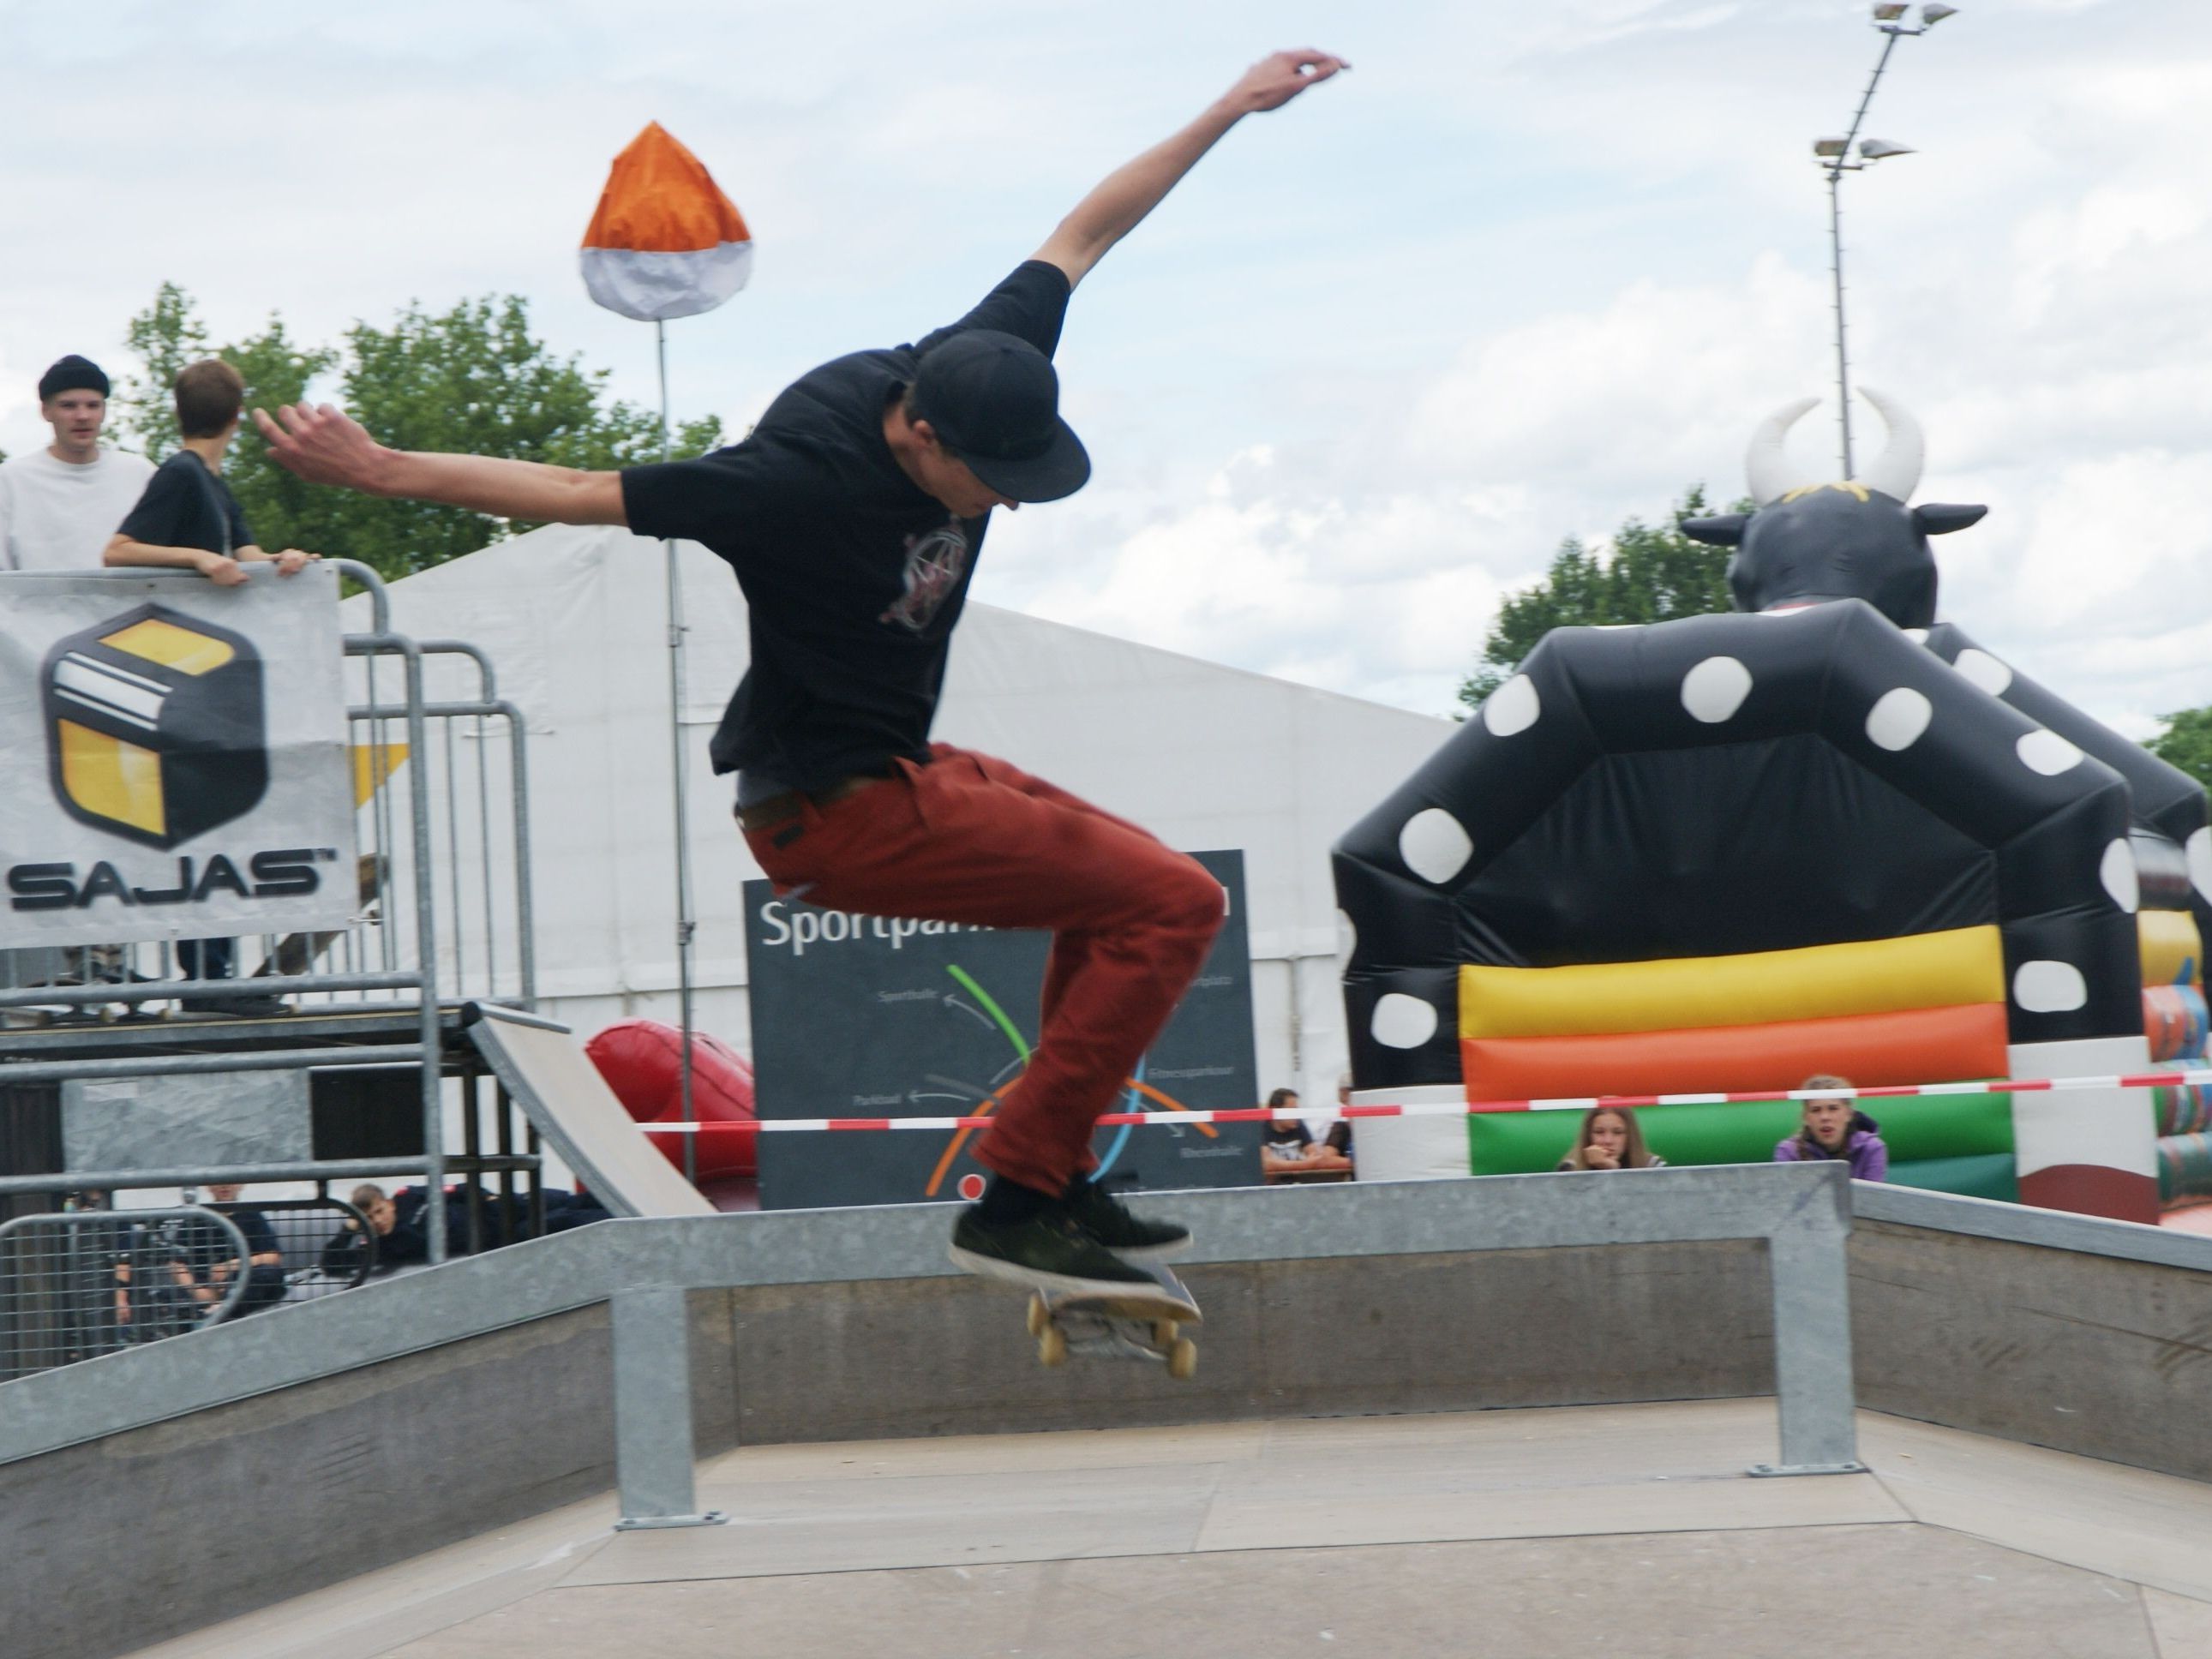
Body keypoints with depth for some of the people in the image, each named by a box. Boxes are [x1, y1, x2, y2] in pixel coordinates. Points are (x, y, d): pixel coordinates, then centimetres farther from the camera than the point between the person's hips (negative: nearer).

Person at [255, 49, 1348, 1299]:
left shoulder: (968, 376, -7)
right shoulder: (805, 479, -28)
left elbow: (1082, 234, 7)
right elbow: (581, 491, -20)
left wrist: (1231, 110, 14)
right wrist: (385, 469, -17)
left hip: (899, 767, 10)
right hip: (834, 810, -10)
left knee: (1121, 877, 27)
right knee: (1172, 903, -17)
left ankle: (1063, 1186, 27)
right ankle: (1018, 1201, -18)